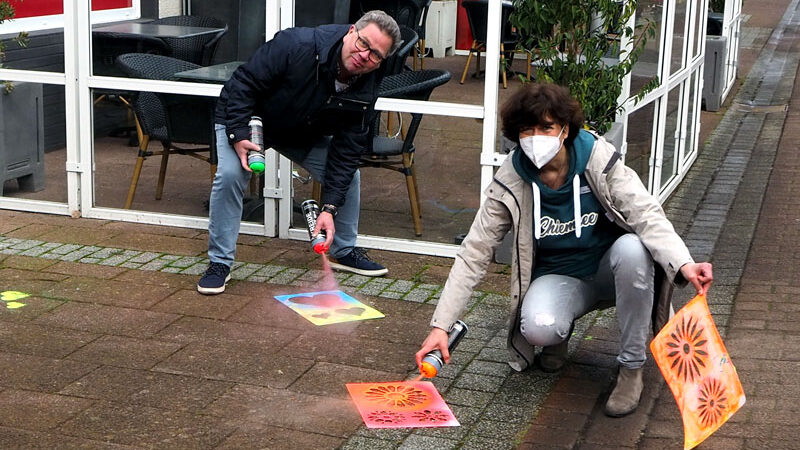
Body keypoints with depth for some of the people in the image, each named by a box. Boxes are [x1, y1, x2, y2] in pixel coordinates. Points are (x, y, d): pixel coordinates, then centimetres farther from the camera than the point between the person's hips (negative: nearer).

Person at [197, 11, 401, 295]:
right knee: (230, 175, -27)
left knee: (348, 176, -4)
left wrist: (330, 208, -26)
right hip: (243, 118, -5)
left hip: (306, 133, 5)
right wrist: (238, 135, -35)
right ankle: (219, 263, -12)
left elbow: (346, 151, -19)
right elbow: (244, 83, -28)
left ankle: (344, 252, 19)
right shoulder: (297, 45, -37)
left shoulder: (365, 92, -21)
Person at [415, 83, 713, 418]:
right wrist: (441, 326, -17)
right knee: (538, 327, -35)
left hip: (609, 271, 1)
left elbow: (646, 214, -24)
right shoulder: (509, 184, -13)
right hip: (558, 277, 0)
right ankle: (561, 331, 7)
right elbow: (474, 254, -10)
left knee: (632, 248, -36)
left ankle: (631, 368, -18)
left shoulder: (598, 158, -16)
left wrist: (683, 264, -44)